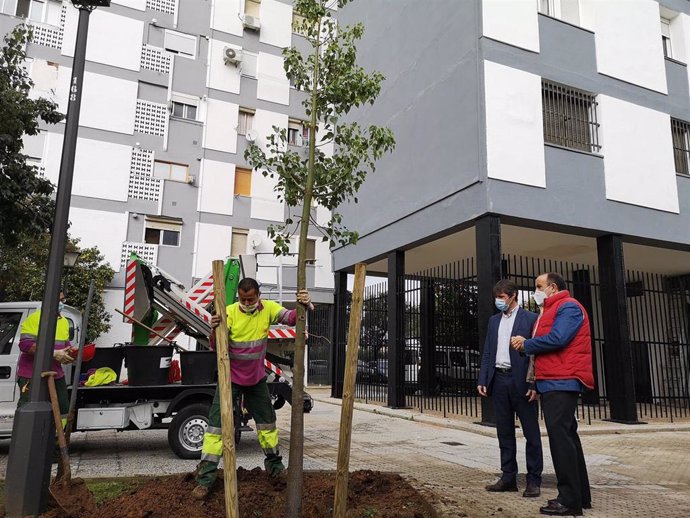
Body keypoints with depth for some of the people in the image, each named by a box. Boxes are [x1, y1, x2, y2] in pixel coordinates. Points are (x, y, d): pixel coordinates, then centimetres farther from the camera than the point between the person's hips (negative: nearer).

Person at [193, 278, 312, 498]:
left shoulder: (268, 308, -10)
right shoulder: (230, 312, -18)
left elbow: (291, 318, -20)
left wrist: (305, 305, -41)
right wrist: (215, 329, -43)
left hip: (257, 378, 3)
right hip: (231, 378, -3)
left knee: (267, 421, 16)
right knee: (217, 423, -5)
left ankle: (274, 464, 36)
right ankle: (205, 477, 4)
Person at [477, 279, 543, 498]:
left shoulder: (530, 319, -3)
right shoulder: (494, 320, 15)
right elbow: (487, 352, 13)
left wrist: (535, 384, -14)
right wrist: (482, 380, 5)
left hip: (521, 381, -5)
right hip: (499, 379, 6)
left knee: (531, 432, 3)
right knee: (504, 432, 11)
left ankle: (534, 480, 12)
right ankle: (508, 477, 19)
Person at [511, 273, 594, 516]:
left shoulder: (568, 307, -8)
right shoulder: (553, 310, 22)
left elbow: (557, 339, -22)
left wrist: (526, 344, -10)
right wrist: (527, 344, 3)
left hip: (561, 382, -10)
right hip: (554, 382, 10)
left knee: (560, 436, -11)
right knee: (567, 435, 13)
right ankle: (580, 495, 21)